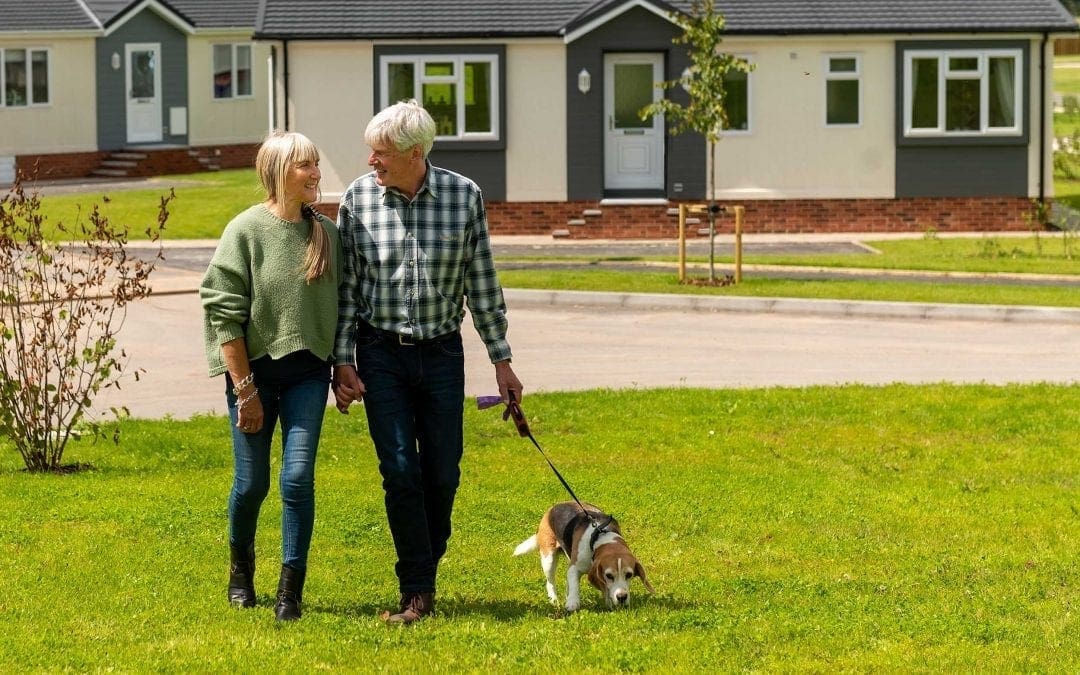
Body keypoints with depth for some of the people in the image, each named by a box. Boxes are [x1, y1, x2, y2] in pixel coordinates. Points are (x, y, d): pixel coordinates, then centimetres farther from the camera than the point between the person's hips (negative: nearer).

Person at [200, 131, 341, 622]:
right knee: (252, 483, 7)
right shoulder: (246, 230, -9)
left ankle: (291, 589, 1)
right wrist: (245, 388, -12)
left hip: (308, 373, 2)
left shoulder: (327, 234, 3)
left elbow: (340, 307, 12)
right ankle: (241, 563, 35)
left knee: (298, 477, -8)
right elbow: (224, 315, -10)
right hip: (255, 368, -2)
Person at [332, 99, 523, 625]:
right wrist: (342, 362, -4)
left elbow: (482, 283, 2)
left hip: (442, 350, 1)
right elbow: (345, 285, 0)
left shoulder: (464, 196, -5)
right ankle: (417, 592, 1)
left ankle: (425, 568, 24)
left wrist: (501, 359, 4)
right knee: (400, 471, -6)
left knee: (443, 473, 4)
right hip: (381, 351, -1)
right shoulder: (357, 199, -6)